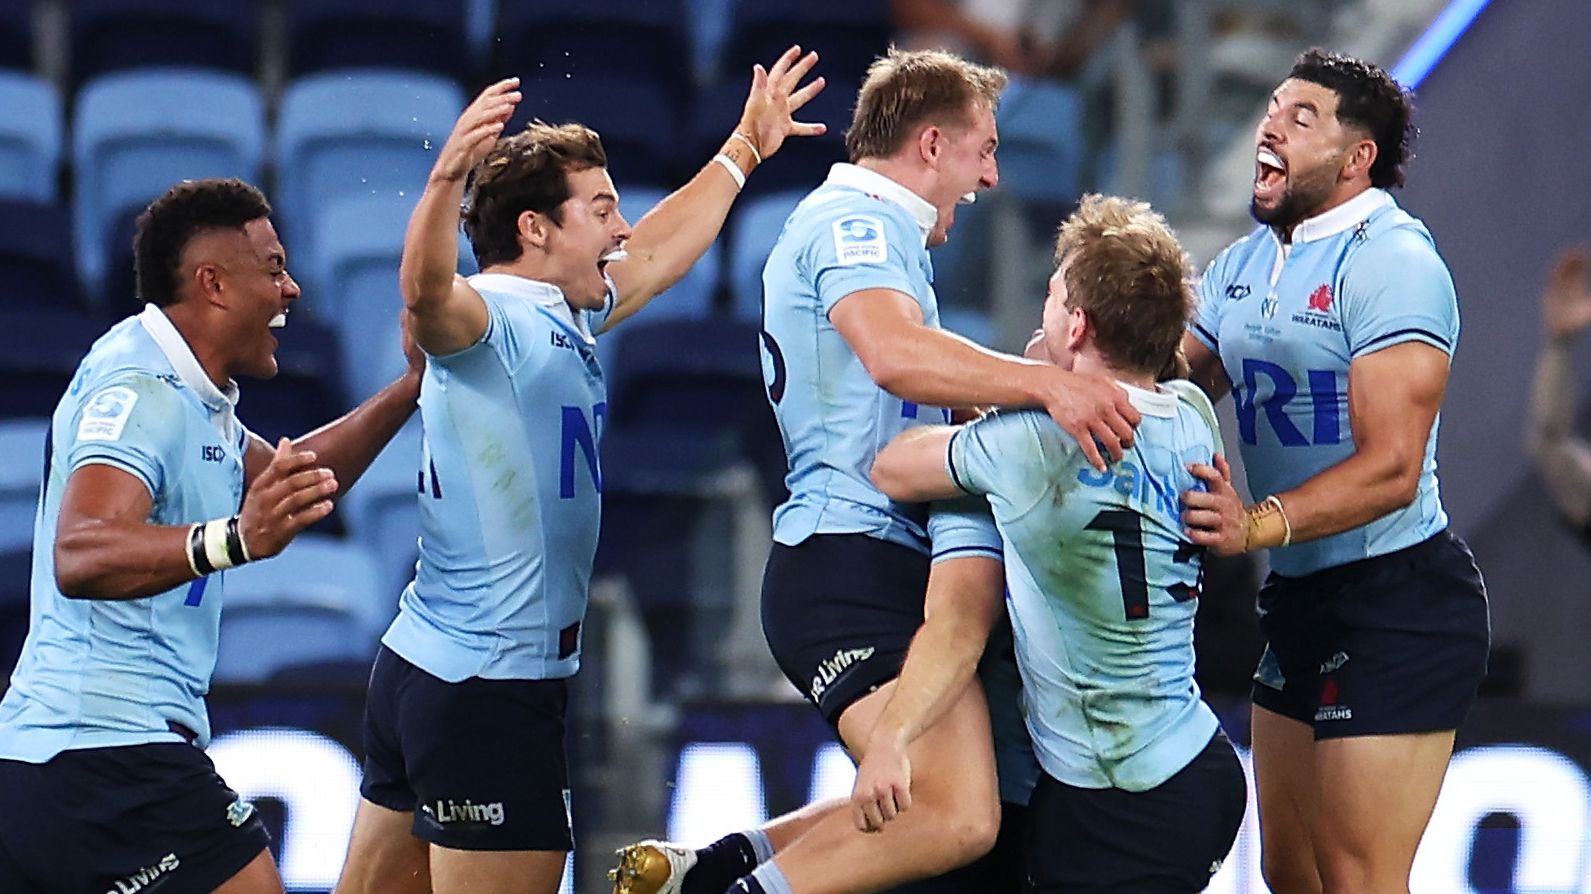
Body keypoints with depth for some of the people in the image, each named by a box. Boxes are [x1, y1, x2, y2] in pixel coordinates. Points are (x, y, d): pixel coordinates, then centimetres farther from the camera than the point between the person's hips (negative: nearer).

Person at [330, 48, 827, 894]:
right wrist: (447, 175, -55)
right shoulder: (487, 317, -14)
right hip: (486, 687, -10)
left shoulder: (566, 319, 14)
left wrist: (744, 150, 39)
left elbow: (658, 254, 31)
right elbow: (426, 292, -38)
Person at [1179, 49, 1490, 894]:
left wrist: (1257, 525, -37)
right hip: (1298, 598, 9)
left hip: (1396, 602, -9)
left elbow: (1391, 469, -24)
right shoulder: (1244, 263, 11)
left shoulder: (1392, 261, -17)